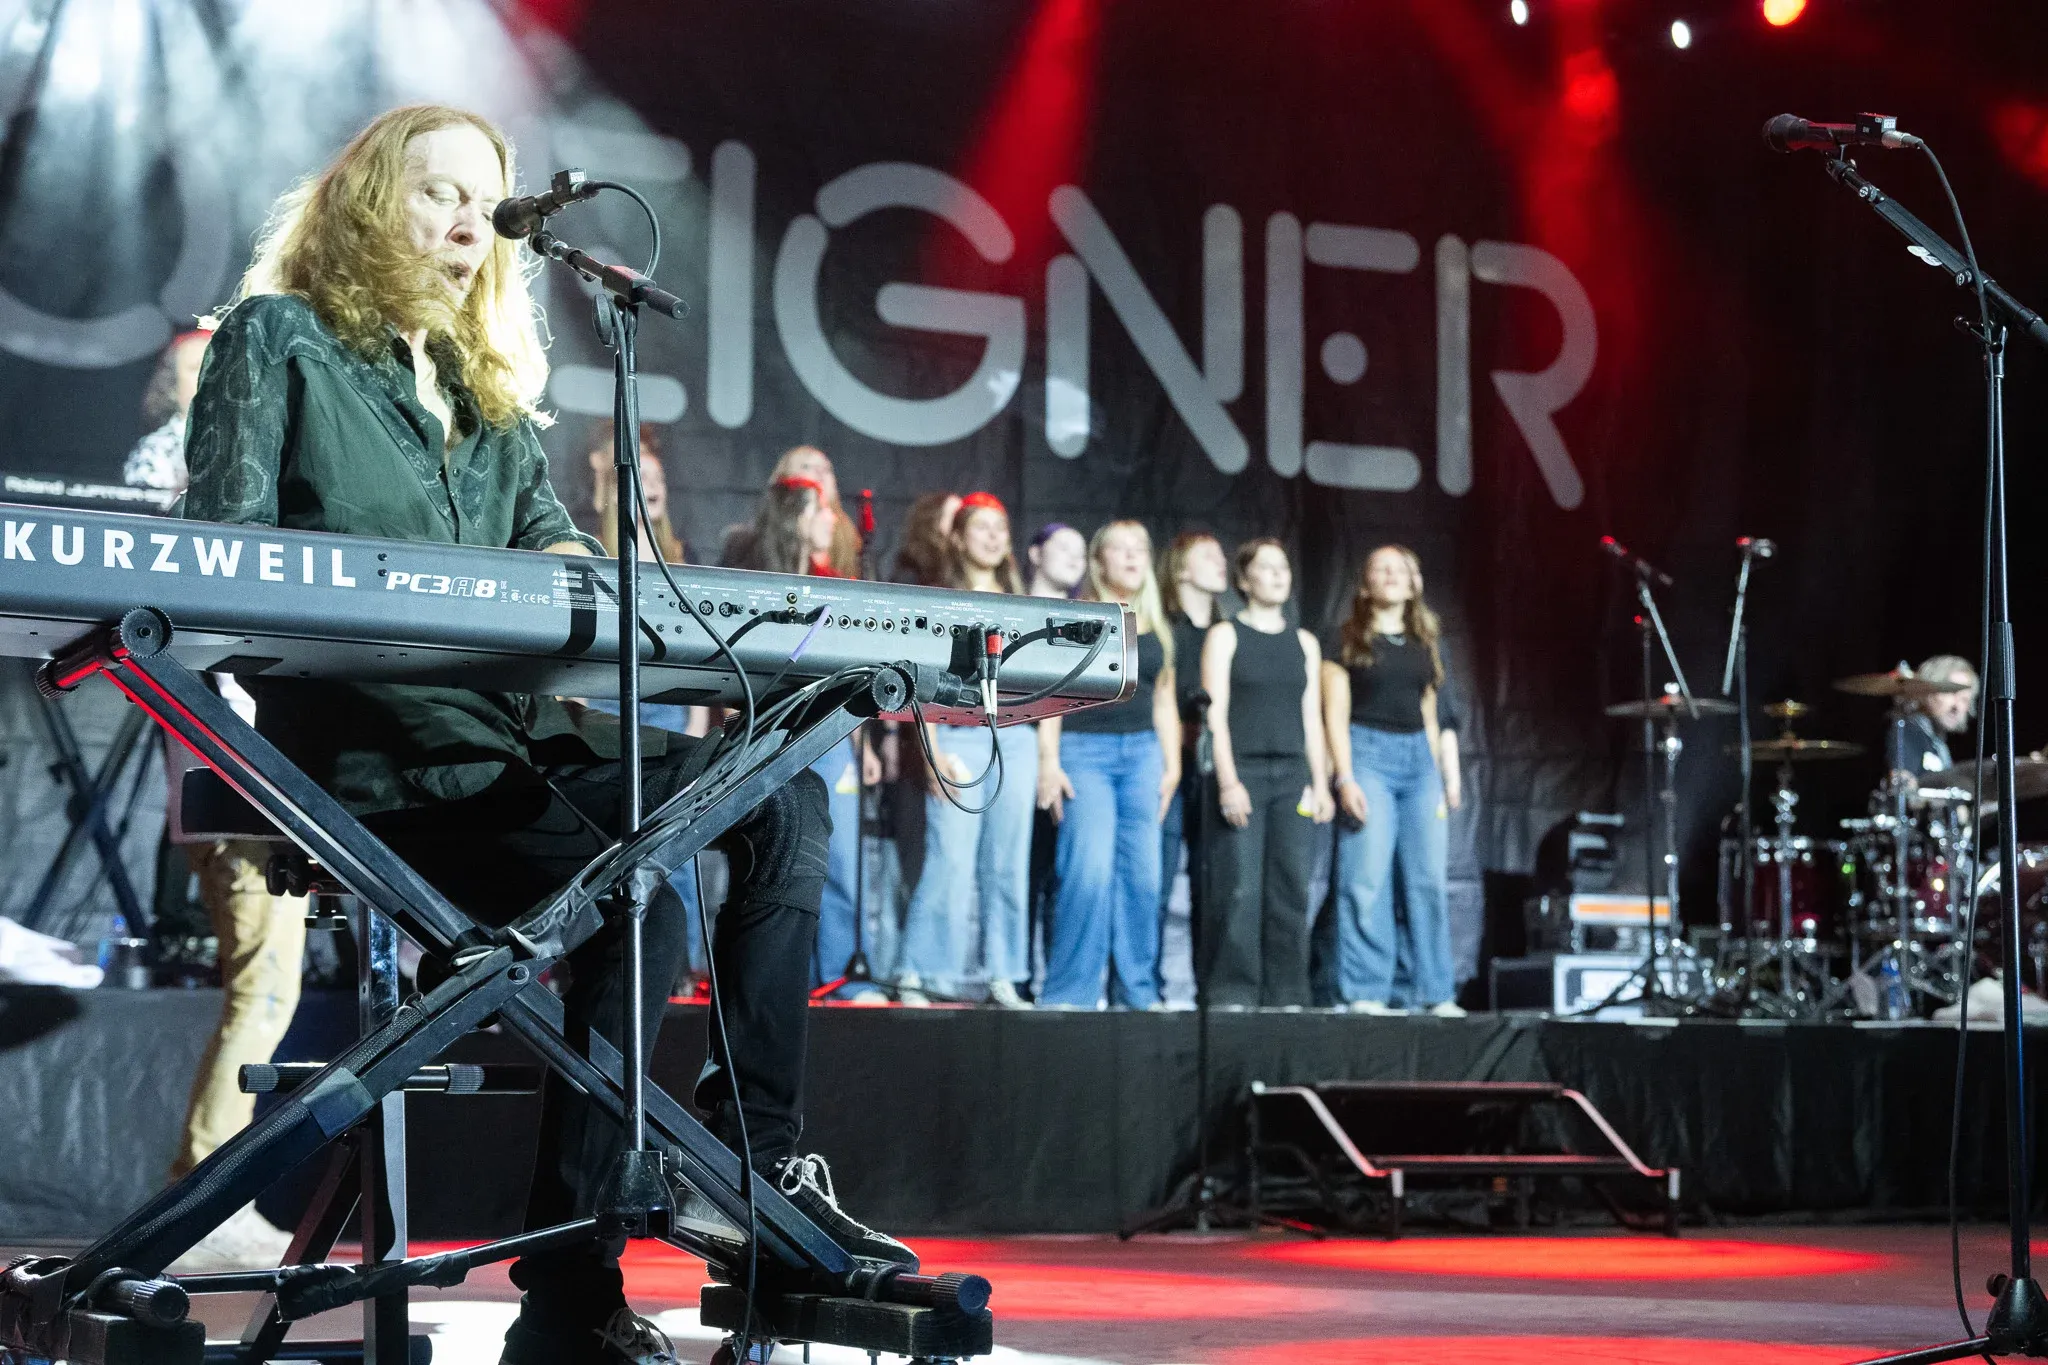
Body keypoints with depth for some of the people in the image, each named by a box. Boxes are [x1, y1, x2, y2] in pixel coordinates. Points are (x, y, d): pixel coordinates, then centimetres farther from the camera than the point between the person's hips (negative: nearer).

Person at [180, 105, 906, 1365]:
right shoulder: (278, 340, 4)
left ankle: (760, 1156, -12)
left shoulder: (490, 384, 25)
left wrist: (578, 568, -9)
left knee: (785, 801, -12)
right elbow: (224, 548, -6)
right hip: (371, 753, -7)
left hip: (523, 726, 8)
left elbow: (549, 531, 17)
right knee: (637, 904, -30)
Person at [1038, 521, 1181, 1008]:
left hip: (1142, 753, 5)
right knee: (1089, 869, -16)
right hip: (1084, 750, -5)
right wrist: (1049, 761, -10)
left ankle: (1136, 993, 7)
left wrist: (1172, 765, 11)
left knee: (1141, 874, 0)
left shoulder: (1157, 629, 17)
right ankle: (1070, 993, -10)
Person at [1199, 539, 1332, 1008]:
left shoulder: (1303, 643, 16)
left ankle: (1286, 995, 3)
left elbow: (1311, 717, 16)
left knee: (1291, 887, -1)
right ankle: (1231, 993, -6)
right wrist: (1228, 780, -13)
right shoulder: (1225, 636, 3)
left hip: (1292, 774, 4)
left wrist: (1320, 783, 8)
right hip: (1242, 770, -4)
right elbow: (1216, 713, -4)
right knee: (1238, 889, -10)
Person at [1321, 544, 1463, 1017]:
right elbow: (1336, 714, -3)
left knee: (1429, 880, -1)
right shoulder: (1347, 640, 3)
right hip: (1368, 752, -4)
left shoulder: (1424, 644, 17)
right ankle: (1367, 993, -7)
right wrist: (1346, 778, -13)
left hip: (1419, 755, 4)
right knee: (1367, 880, -10)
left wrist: (1440, 781, 13)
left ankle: (1437, 993, 4)